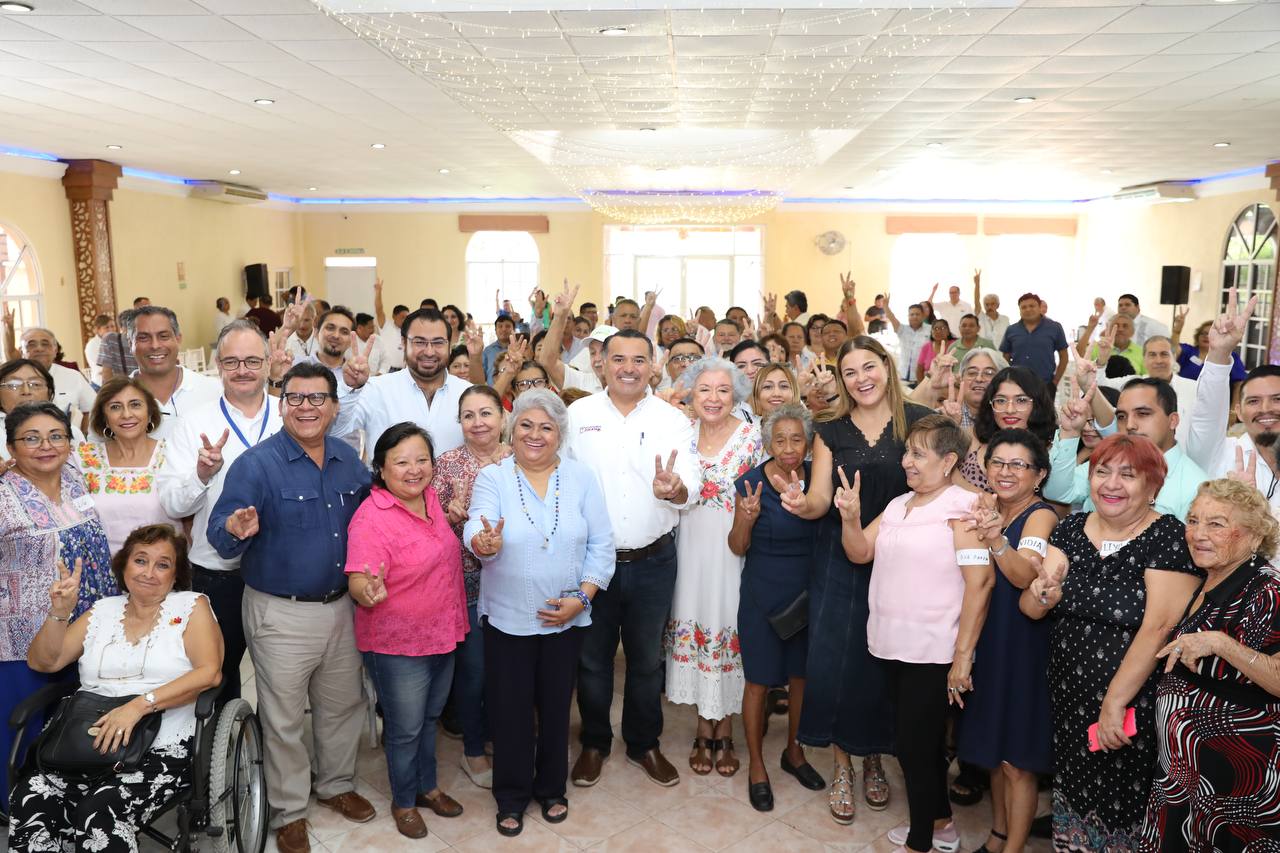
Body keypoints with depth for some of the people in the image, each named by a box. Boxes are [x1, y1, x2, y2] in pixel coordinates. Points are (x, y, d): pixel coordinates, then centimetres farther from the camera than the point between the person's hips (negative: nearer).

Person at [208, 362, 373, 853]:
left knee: (342, 704, 20)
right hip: (280, 614, -4)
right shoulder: (256, 464, -14)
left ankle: (336, 784, 42)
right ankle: (288, 811, 30)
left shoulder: (349, 461, 2)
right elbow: (220, 535, -19)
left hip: (341, 606, 5)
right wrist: (236, 530, -41)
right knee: (283, 719, 10)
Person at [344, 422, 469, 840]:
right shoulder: (371, 519, -24)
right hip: (398, 646, -7)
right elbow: (358, 582, -32)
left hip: (442, 634, 7)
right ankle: (403, 801, 35)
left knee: (429, 719, 25)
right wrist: (369, 591, -51)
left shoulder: (429, 497, -1)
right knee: (405, 729, 12)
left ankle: (427, 786, 46)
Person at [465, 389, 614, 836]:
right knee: (510, 711, 10)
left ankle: (551, 788, 38)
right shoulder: (492, 477, -6)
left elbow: (601, 544, -3)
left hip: (566, 618, 1)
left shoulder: (582, 477, -2)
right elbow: (477, 527, -23)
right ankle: (511, 797, 32)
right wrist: (484, 543, -46)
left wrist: (582, 597, -12)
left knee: (556, 707, 16)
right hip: (507, 618, -1)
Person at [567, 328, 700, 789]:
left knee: (647, 659, 16)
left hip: (653, 561, 0)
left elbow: (690, 487, -13)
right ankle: (594, 742, 35)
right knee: (593, 657, 14)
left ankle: (644, 743, 36)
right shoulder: (578, 415, -3)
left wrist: (674, 489, -37)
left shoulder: (673, 420, -3)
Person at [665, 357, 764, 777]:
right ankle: (704, 730, 24)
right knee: (694, 621, 7)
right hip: (692, 545, 3)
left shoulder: (752, 435, -7)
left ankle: (724, 731, 23)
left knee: (729, 624, 4)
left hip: (735, 547, -2)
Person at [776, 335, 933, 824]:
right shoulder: (831, 429, 2)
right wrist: (801, 504, -26)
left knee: (885, 661, 8)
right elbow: (821, 499, -3)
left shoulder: (918, 421, -1)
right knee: (835, 659, 1)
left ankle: (874, 760, 31)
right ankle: (843, 768, 20)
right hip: (840, 558, 1)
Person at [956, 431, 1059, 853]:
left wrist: (995, 540, -48)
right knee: (992, 748, 19)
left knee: (1017, 762, 4)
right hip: (985, 641, 7)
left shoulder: (1041, 515, -14)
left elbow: (1025, 576, -32)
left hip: (1024, 647, -7)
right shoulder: (986, 507, 6)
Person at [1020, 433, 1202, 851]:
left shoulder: (1168, 538, -12)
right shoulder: (1071, 528, 2)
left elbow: (1160, 627, -18)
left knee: (1123, 802, 8)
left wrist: (1114, 702, -19)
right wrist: (1041, 595, -23)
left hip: (1135, 704, -4)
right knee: (1075, 794, 16)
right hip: (1068, 699, 5)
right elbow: (1029, 608, 0)